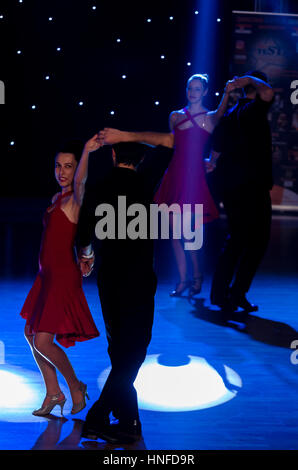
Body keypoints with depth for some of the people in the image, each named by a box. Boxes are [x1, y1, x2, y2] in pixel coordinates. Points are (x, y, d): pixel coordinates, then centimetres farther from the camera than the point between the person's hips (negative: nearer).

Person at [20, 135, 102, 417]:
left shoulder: (77, 198, -11)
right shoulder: (57, 198, 14)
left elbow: (80, 180, -34)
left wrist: (87, 152, -49)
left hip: (64, 276, -9)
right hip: (47, 274, 9)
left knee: (43, 341, -8)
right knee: (31, 334, 15)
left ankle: (76, 387, 16)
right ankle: (53, 393, 29)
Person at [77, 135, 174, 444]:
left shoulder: (95, 192, 5)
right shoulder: (141, 181, -6)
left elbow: (85, 241, 14)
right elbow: (167, 141, 4)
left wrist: (86, 256, 35)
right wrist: (127, 136, 5)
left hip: (107, 279, 5)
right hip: (138, 278, -5)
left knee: (120, 347, 15)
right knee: (133, 349, 1)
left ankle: (128, 421, 23)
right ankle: (98, 418, -4)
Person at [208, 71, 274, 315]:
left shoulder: (229, 115, 14)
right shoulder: (254, 110, -8)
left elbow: (216, 151, 18)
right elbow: (268, 93, -29)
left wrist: (212, 164, 38)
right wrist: (253, 79, -10)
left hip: (229, 185, 8)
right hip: (254, 185, -8)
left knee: (236, 238, 16)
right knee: (258, 240, 1)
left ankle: (220, 292, 16)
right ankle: (238, 293, -2)